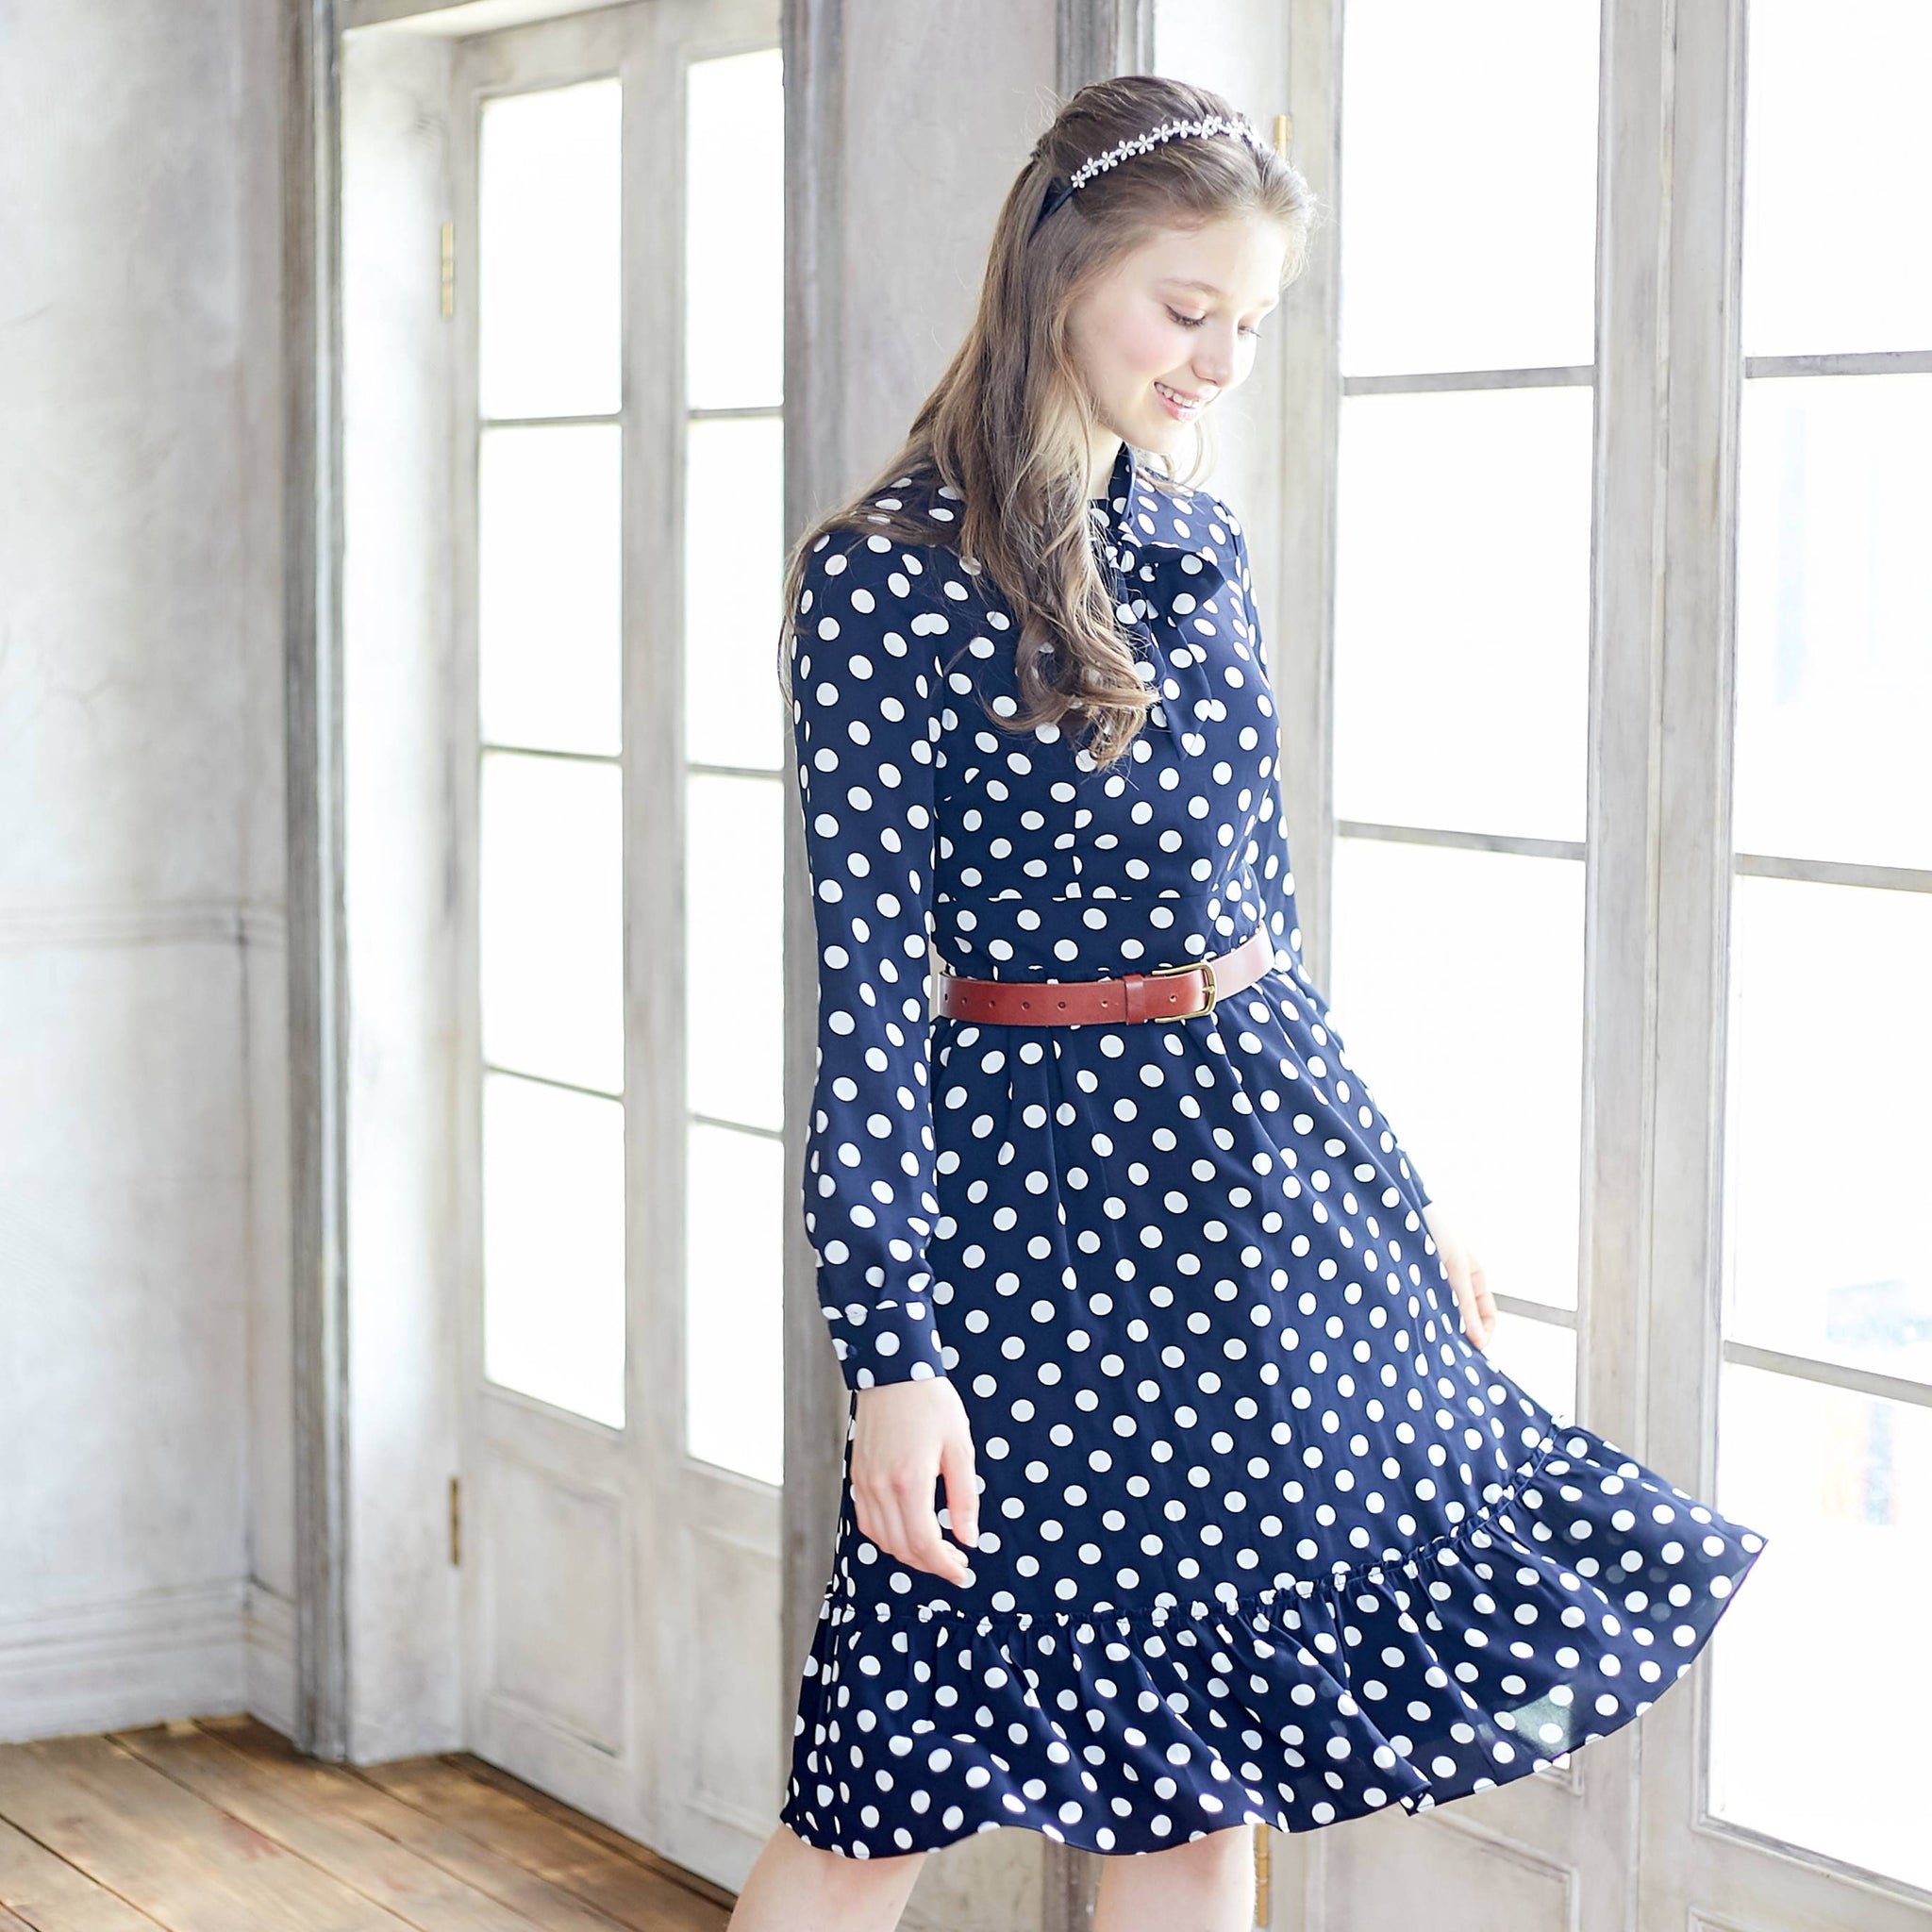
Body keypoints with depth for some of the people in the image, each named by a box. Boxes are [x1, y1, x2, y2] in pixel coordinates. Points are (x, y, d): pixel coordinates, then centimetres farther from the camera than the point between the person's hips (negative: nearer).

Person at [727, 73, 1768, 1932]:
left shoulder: (1197, 545, 8)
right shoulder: (887, 575, -12)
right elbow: (864, 993, -14)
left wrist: (1399, 1197, 20)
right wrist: (891, 1357, -18)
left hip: (1275, 1154, 6)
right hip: (1046, 1176, -6)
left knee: (1201, 1774, 12)